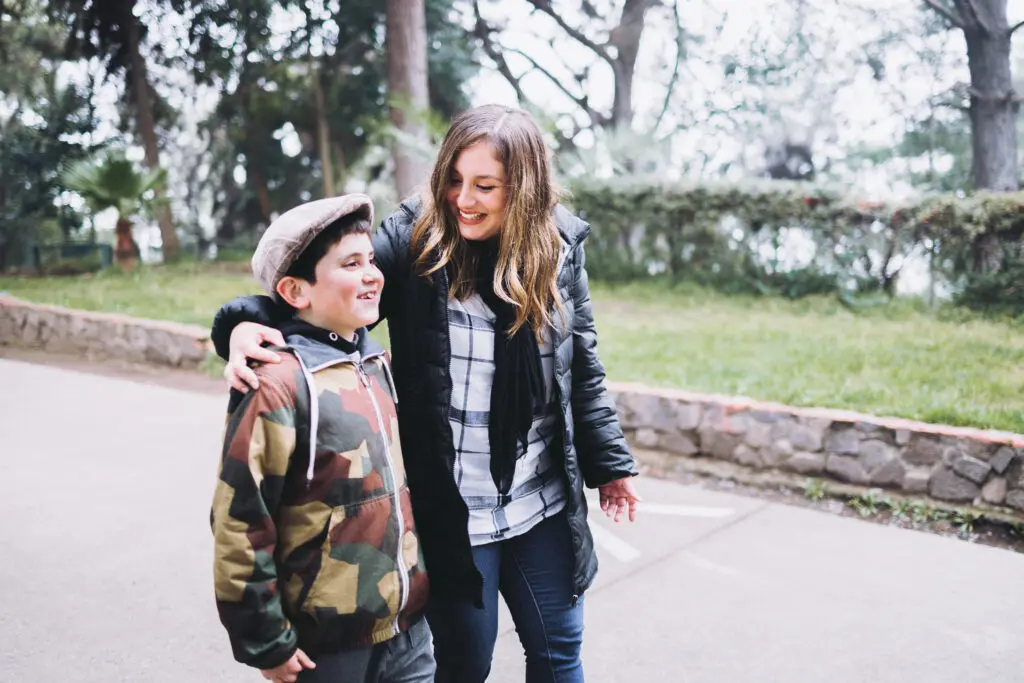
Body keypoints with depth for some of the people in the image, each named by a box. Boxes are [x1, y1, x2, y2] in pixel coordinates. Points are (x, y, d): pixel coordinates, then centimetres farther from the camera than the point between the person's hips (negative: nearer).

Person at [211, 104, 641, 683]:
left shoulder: (559, 247, -2)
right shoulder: (414, 238, -12)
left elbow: (582, 368, 6)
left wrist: (609, 462, 10)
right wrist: (248, 321, -33)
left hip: (543, 503, 3)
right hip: (449, 506, -2)